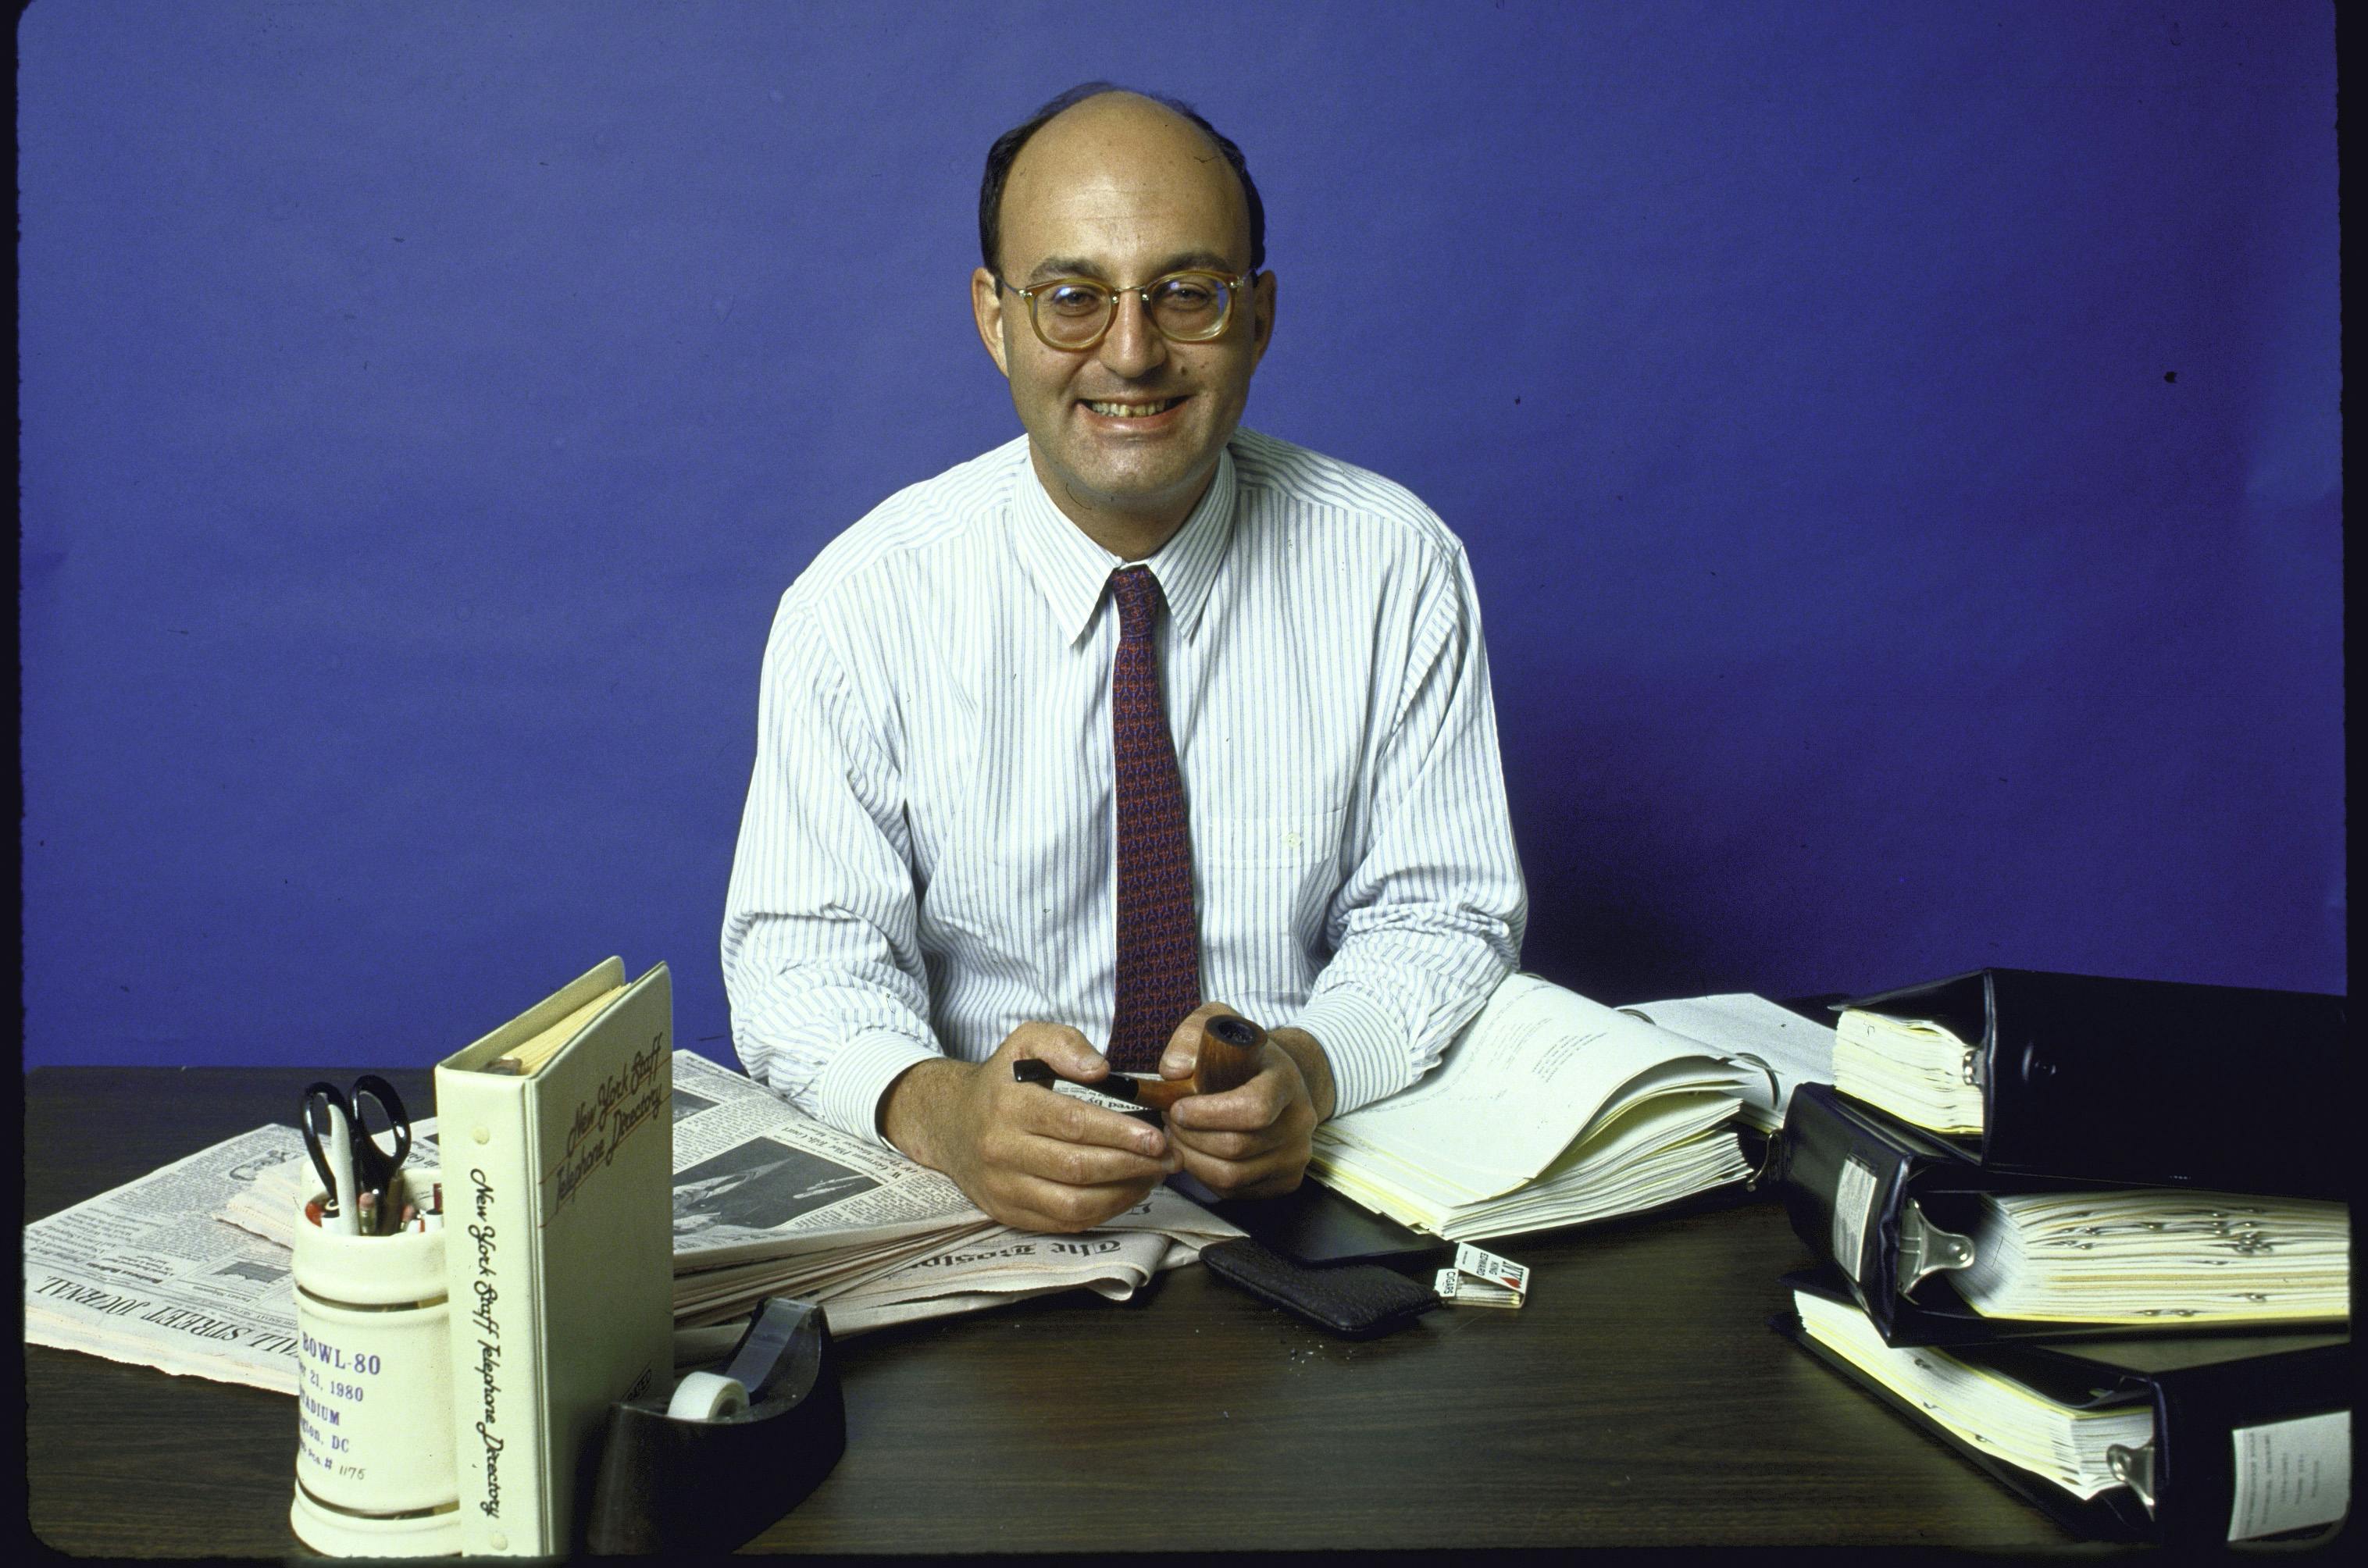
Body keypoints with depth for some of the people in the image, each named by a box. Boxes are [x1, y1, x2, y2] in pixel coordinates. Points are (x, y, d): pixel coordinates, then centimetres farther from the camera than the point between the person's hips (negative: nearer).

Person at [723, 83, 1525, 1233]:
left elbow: (1443, 915, -1)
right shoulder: (861, 604, -5)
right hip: (964, 1190, -1)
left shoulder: (1398, 571, -3)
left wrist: (1310, 1068, -23)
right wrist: (938, 1106, -29)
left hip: (1306, 1189, 2)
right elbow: (803, 955, -6)